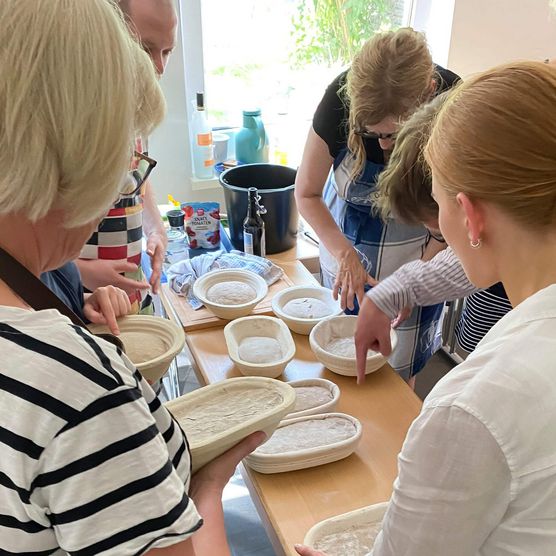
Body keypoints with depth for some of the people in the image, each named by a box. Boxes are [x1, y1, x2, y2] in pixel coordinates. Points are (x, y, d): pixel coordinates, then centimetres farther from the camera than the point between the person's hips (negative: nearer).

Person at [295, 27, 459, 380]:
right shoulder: (340, 98, -26)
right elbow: (307, 194, -13)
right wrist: (343, 252, -27)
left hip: (415, 247, -1)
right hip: (344, 235, 1)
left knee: (398, 372, 8)